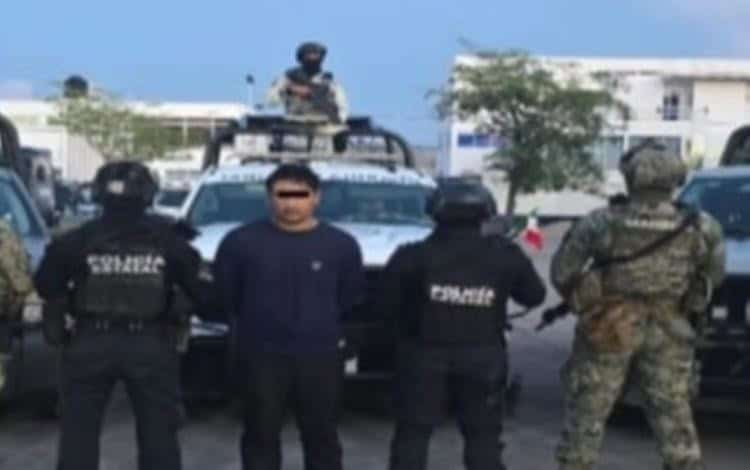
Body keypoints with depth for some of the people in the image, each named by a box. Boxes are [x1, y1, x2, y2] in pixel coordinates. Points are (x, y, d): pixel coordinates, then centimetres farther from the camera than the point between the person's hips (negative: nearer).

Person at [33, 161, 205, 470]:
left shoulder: (77, 240, -2)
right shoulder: (168, 239, 0)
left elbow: (45, 286, 2)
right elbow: (197, 287, 0)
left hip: (89, 343, 0)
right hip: (151, 345, 0)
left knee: (78, 433, 10)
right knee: (158, 433, 10)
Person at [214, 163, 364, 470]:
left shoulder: (342, 245, -4)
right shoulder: (241, 241, -6)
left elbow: (352, 296, 9)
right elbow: (224, 292, 6)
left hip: (320, 356, 1)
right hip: (261, 355, 0)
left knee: (321, 436, 9)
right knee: (261, 435, 8)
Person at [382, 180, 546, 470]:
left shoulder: (413, 257, -9)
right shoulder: (505, 255, -5)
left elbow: (388, 305, -4)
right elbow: (534, 296, 7)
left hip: (424, 354, -1)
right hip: (482, 356, 1)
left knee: (412, 433, 9)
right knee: (483, 435, 12)